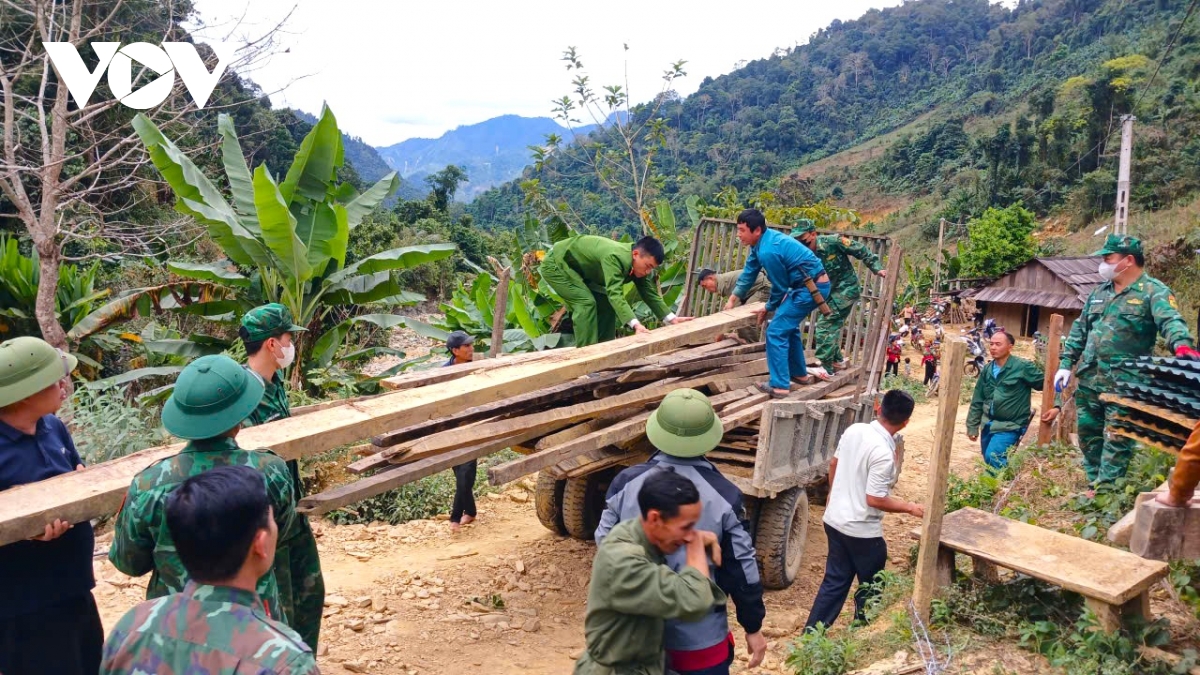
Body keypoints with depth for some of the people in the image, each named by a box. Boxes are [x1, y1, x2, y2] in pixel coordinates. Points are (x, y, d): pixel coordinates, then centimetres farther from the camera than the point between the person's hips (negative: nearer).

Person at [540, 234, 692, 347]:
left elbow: (650, 293, 1)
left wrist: (671, 318, -6)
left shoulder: (638, 263, -8)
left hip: (578, 269, 9)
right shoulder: (614, 258, -37)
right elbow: (615, 294, -45)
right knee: (586, 302, -22)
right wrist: (635, 324, -54)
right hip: (556, 264, -9)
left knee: (606, 303, 5)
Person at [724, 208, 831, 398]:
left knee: (776, 332, -10)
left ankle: (780, 385, -7)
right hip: (816, 285, 11)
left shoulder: (768, 251, -25)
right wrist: (732, 300, 16)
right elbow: (749, 273, 16)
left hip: (811, 288, -11)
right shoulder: (762, 241, 6)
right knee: (788, 326, 25)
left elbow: (780, 287, -12)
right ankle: (800, 374, 37)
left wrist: (768, 309, 5)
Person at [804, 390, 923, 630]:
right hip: (862, 530, -7)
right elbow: (874, 499, -23)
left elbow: (834, 463, 13)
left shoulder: (854, 430, -2)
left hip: (834, 520, 7)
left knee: (835, 582, 17)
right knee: (870, 588, 15)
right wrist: (910, 507, -9)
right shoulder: (883, 453, -25)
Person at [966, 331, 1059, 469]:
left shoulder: (1023, 367, -11)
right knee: (989, 462, 11)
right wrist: (972, 426, 10)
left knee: (993, 457, -24)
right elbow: (977, 400, 11)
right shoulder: (987, 369, 6)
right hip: (988, 424, 6)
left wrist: (1056, 406, -19)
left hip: (1010, 426, -6)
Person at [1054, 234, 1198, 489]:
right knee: (1088, 435, 13)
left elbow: (1170, 321, -23)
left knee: (1116, 439, -4)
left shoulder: (1153, 291, -6)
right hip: (1089, 380, 7)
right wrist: (1065, 363, 12)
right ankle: (1096, 484, 24)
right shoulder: (1099, 292, 15)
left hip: (1124, 383, -7)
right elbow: (1080, 329, 18)